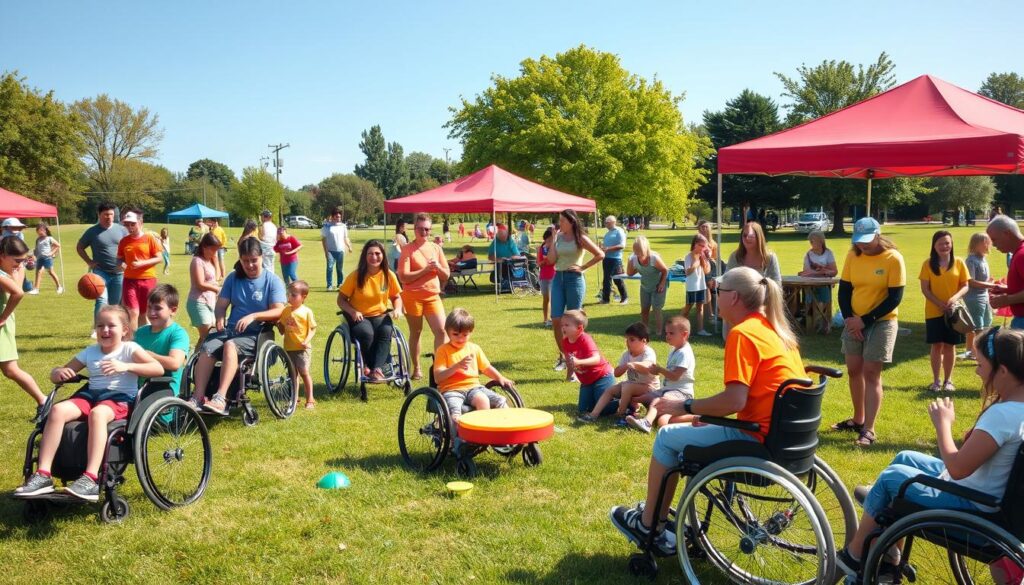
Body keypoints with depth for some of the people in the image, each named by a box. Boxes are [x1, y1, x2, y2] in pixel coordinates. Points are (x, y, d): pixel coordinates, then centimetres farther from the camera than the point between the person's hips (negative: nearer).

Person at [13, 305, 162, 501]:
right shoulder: (90, 352, 19)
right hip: (91, 394, 5)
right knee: (57, 410, -24)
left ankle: (91, 480, -45)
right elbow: (55, 375, 23)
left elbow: (158, 369, -10)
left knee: (97, 413, -39)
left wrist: (126, 366, -21)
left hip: (121, 398, -5)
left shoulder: (129, 348, 4)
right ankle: (43, 475, -26)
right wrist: (59, 373, -3)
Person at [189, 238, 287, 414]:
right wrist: (219, 318, -15)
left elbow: (278, 311, -9)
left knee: (230, 345, -36)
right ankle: (198, 397, -33)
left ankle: (220, 398, -44)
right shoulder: (233, 278, 13)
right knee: (206, 347, -28)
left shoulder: (273, 281, 1)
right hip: (231, 329, 4)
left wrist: (253, 316, -24)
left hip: (256, 334, -4)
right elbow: (221, 305, 9)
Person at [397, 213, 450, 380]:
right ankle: (416, 368, 19)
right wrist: (425, 270, -18)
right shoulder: (407, 249, -5)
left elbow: (446, 275, 10)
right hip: (412, 296, -3)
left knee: (441, 330, -7)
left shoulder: (436, 248, 8)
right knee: (415, 333, 7)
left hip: (433, 296, 4)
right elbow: (403, 277, -13)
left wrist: (438, 267, -11)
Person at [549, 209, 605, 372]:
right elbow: (551, 260, -1)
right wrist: (554, 240, -1)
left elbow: (600, 255, -8)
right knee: (556, 320, 1)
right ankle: (562, 356, 15)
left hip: (574, 279, -5)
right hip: (558, 278, 5)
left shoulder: (580, 238, -5)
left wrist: (583, 267, -9)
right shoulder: (559, 237, 8)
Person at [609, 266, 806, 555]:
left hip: (760, 440, -9)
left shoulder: (742, 333, -17)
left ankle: (648, 525, 20)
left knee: (667, 437, 5)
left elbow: (734, 401, -24)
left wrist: (686, 407, -11)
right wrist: (704, 411, 15)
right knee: (694, 429, 25)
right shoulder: (774, 327, 11)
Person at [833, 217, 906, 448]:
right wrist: (848, 318, -10)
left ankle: (868, 430, -4)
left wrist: (864, 320, -18)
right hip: (854, 321, 5)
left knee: (871, 373, -7)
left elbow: (895, 298, -15)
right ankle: (858, 419, 27)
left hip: (881, 321, -5)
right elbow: (843, 290, 4)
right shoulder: (853, 256, -1)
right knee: (854, 370, 11)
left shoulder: (893, 258, -14)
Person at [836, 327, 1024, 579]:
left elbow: (957, 468, -29)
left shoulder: (1002, 415, -32)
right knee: (905, 458, 21)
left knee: (890, 476, 5)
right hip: (980, 487, 9)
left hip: (972, 504, -9)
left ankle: (855, 554, 21)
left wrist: (943, 423, -17)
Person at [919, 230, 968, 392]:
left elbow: (965, 286, 1)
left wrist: (955, 298, -19)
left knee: (950, 346, 6)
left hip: (953, 312, 1)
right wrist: (940, 304, -15)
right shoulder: (928, 264, -2)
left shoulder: (959, 263, 0)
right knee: (937, 346, 4)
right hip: (934, 312, -1)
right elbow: (924, 289, -4)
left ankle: (948, 380, 17)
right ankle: (936, 380, 14)